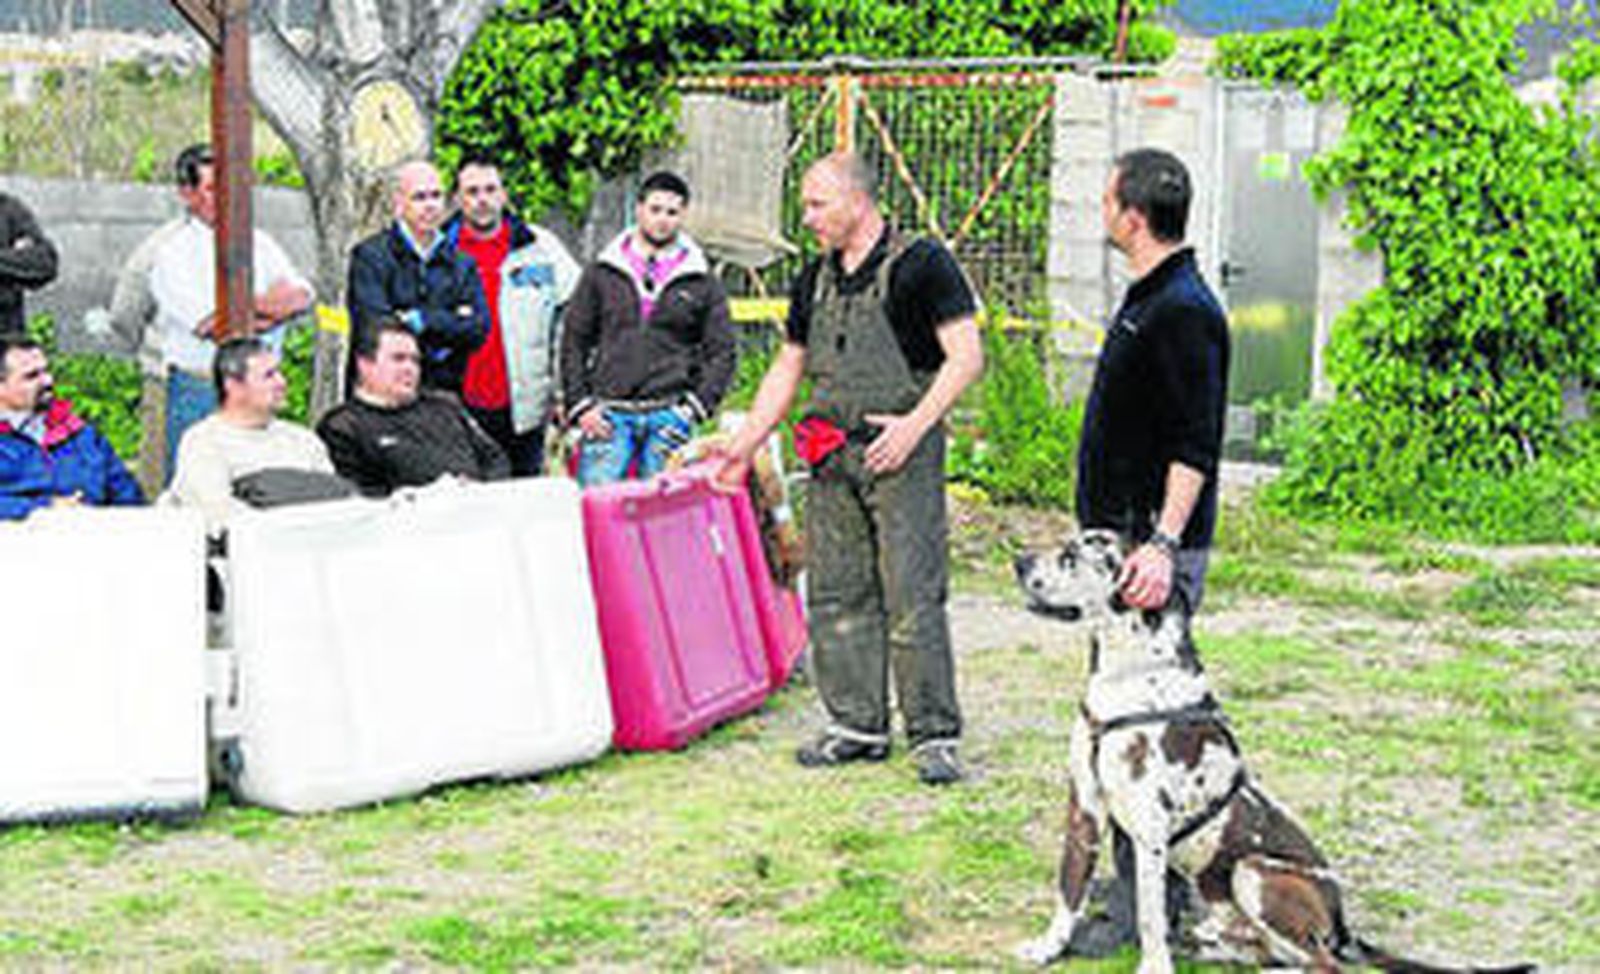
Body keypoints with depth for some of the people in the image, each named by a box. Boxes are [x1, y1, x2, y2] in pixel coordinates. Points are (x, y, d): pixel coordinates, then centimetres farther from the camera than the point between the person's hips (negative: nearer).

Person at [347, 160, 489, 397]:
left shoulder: (461, 263, 13)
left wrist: (421, 319, -10)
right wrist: (451, 323, -6)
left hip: (445, 393, 3)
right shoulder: (370, 255, 1)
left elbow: (478, 329, 2)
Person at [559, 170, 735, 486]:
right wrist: (580, 404, 0)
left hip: (668, 415, 0)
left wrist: (694, 407, -4)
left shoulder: (702, 282, 11)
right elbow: (573, 341, 11)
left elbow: (721, 352, 9)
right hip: (608, 413, 0)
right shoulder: (602, 273, 11)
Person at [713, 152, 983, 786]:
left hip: (901, 454, -7)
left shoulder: (922, 264, -4)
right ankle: (858, 725, 17)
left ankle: (934, 735, -3)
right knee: (836, 594, 7)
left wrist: (915, 424, -18)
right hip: (831, 457, 7)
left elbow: (966, 357, -8)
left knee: (913, 596, -8)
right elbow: (787, 369, 23)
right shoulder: (815, 280, 16)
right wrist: (745, 443, 17)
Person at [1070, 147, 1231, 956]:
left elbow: (1196, 446, -24)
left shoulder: (1183, 313, -17)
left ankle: (1143, 907, -3)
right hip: (1124, 540, 11)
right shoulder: (1147, 300, 15)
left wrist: (1163, 543, -32)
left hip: (1154, 551, -11)